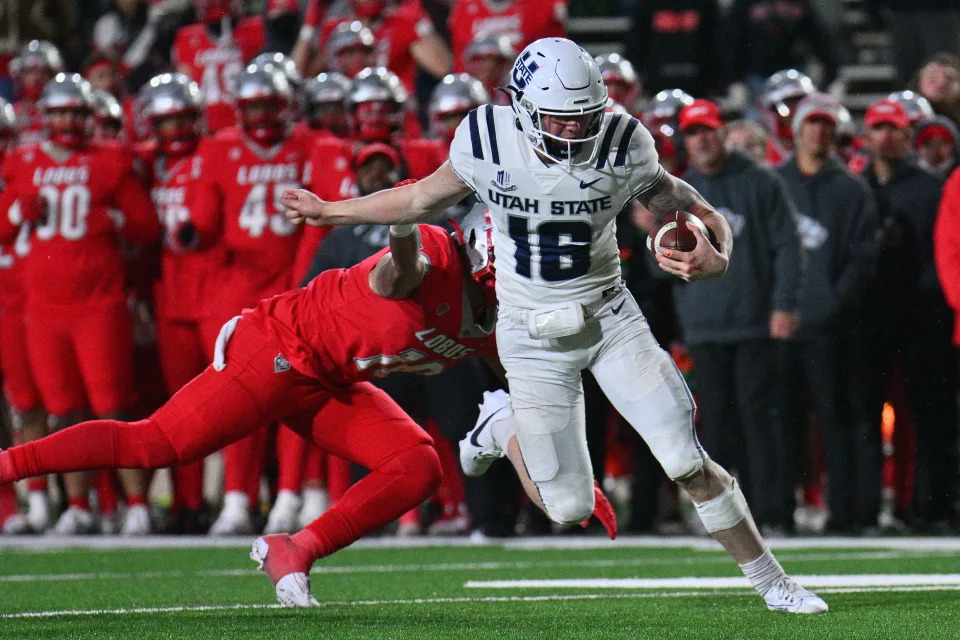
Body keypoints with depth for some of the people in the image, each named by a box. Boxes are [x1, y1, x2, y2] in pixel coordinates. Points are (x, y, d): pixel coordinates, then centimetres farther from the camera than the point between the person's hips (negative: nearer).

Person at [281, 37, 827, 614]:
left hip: (610, 320, 0)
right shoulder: (487, 140, -14)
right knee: (570, 508, 0)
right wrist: (328, 212, 14)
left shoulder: (623, 146, -16)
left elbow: (694, 213, -8)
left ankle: (771, 581, 10)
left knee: (689, 465, -10)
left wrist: (714, 259, -33)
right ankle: (504, 435, 33)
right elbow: (426, 200, 5)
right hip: (533, 339, 0)